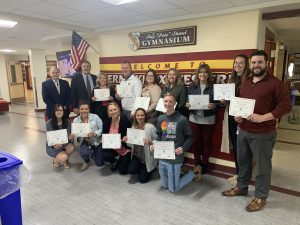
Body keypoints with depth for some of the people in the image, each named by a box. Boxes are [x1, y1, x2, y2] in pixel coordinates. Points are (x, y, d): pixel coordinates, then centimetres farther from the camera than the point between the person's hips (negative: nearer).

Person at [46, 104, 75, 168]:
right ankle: (56, 159, 9)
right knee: (63, 157, -29)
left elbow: (68, 136, -13)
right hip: (52, 147, -3)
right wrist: (54, 144, -33)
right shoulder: (49, 123, -14)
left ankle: (65, 159, 2)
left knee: (71, 146, -29)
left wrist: (61, 144, -34)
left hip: (63, 144, 3)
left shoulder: (67, 122, -8)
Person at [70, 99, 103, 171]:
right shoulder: (75, 120, -7)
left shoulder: (95, 117, -14)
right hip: (84, 142, 0)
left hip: (96, 142, 0)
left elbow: (102, 129, -12)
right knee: (84, 153, -34)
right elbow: (74, 136, -5)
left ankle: (92, 153, 41)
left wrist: (94, 133, -31)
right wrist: (72, 137, -29)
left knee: (100, 163, 4)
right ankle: (87, 162, 8)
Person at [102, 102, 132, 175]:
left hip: (125, 147, -4)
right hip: (112, 148, 4)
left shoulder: (125, 120, -19)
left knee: (122, 171, -5)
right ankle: (116, 162, 14)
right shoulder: (106, 122, -4)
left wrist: (121, 140, -31)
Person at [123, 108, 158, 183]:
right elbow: (132, 144, 7)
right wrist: (126, 141, -12)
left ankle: (150, 169, 30)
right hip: (137, 155, 5)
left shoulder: (150, 127, -19)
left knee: (142, 179, 0)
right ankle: (141, 168, 20)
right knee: (131, 170, -12)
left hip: (148, 156, -5)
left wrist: (150, 142, -34)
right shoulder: (133, 127, -1)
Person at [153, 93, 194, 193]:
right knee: (164, 185, 19)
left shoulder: (182, 119, -13)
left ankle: (192, 173, 27)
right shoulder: (160, 118, 2)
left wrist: (183, 148, -21)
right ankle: (178, 173, 43)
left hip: (175, 158, -5)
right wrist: (155, 144, -2)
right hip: (162, 158, 6)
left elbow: (190, 137, -6)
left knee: (173, 189, 7)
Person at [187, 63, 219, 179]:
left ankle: (204, 165, 25)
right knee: (195, 141, 8)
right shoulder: (192, 86, 5)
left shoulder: (213, 87, -3)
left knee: (206, 142, 9)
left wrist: (214, 105, -24)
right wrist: (187, 105, -14)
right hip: (194, 118, 2)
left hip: (208, 120, -2)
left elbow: (219, 103, -4)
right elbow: (186, 100, 7)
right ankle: (197, 164, 27)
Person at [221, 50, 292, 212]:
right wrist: (236, 115, 1)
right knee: (243, 161, 19)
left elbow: (286, 106, -14)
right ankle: (241, 187, 38)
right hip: (243, 131, 7)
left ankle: (261, 197, 25)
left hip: (263, 134, -6)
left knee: (262, 166, 7)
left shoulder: (275, 83, -10)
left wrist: (263, 117, -23)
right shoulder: (245, 83, 11)